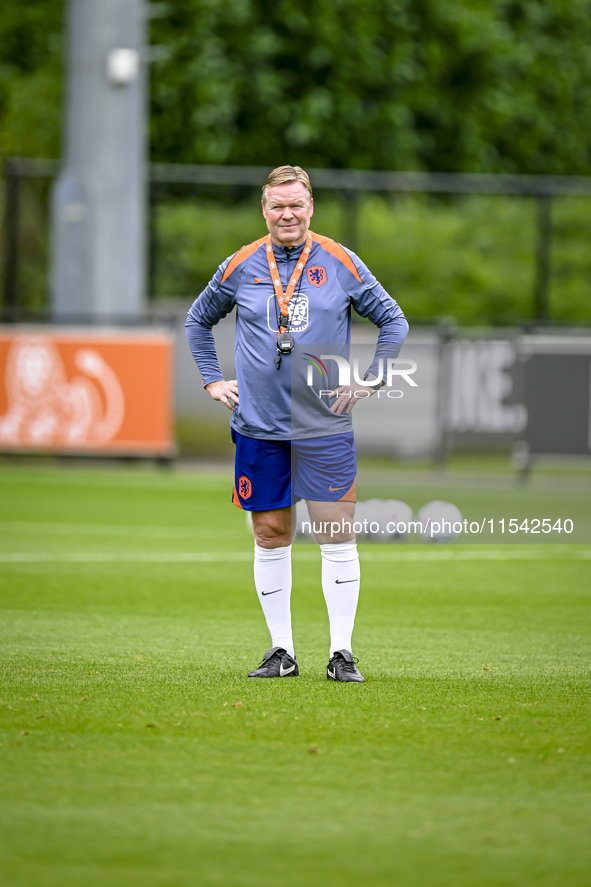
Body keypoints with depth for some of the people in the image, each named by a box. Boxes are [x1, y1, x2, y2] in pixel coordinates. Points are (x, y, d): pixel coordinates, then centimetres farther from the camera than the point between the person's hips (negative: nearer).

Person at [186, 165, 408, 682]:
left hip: (325, 426, -1)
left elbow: (394, 322, 10)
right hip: (258, 426, 2)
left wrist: (368, 382, 2)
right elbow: (199, 320, 21)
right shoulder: (241, 267, 5)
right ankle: (282, 651, 12)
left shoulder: (340, 264, 1)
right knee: (270, 535, 4)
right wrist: (213, 380, 12)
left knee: (337, 535, -5)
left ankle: (342, 651, 0)